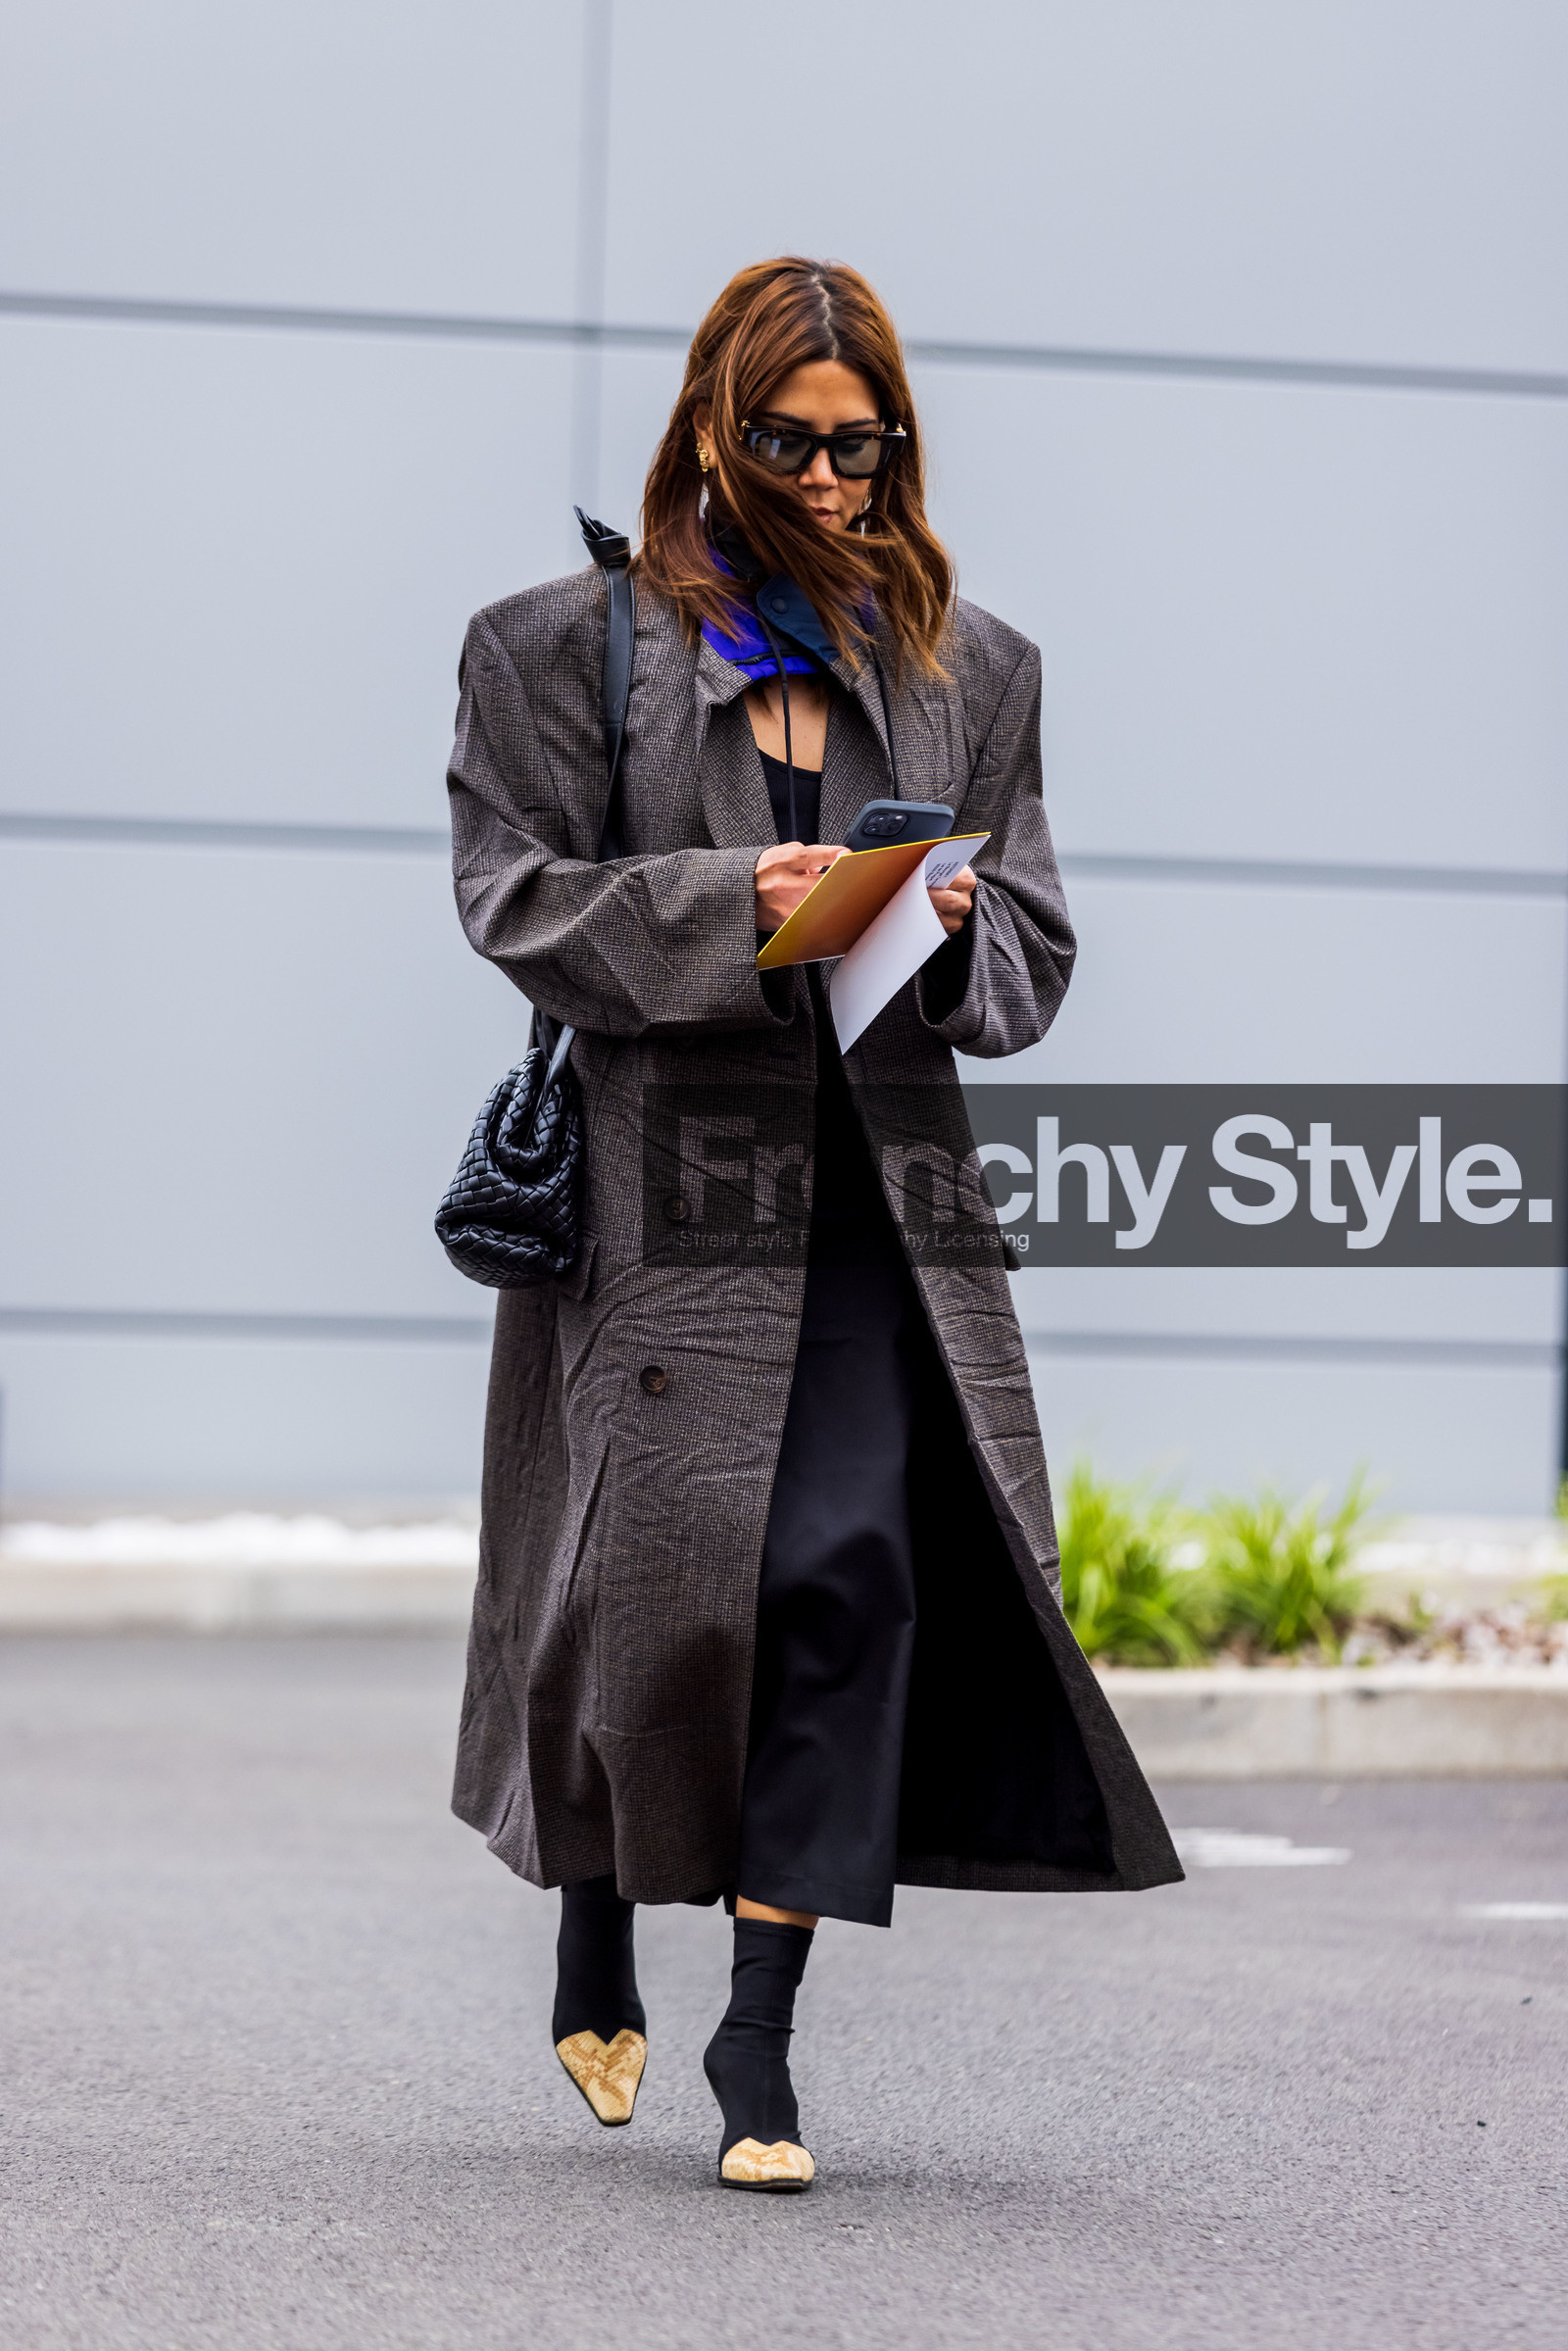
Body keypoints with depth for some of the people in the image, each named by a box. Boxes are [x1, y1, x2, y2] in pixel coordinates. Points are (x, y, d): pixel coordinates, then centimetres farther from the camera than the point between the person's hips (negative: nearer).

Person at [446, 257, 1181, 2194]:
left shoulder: (968, 670, 15)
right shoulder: (564, 647, 5)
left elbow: (1034, 949, 14)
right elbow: (516, 893, -3)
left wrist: (951, 926, -9)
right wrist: (729, 902, -16)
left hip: (880, 1190, 2)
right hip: (665, 1178, -2)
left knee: (853, 1570, -12)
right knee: (653, 1571, -1)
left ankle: (760, 2037, -6)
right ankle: (594, 1961, 26)